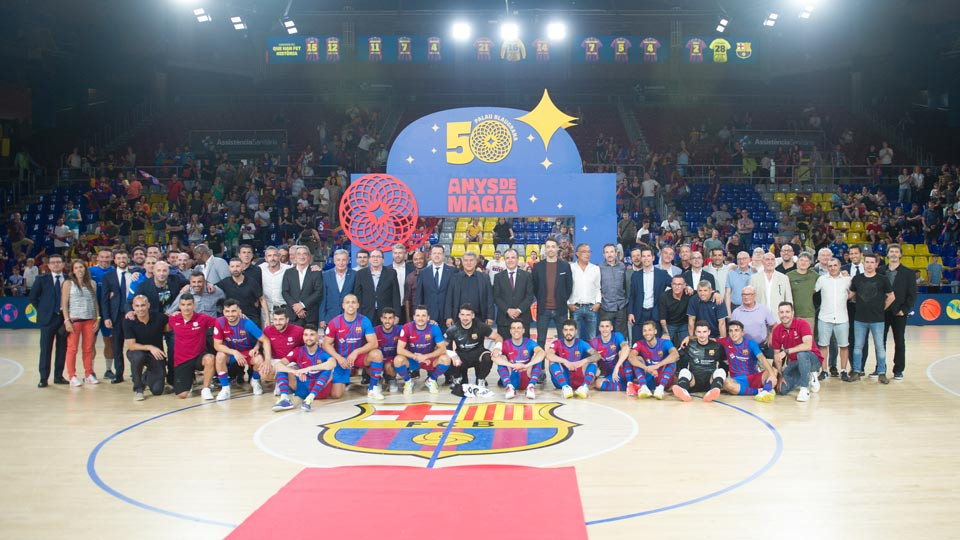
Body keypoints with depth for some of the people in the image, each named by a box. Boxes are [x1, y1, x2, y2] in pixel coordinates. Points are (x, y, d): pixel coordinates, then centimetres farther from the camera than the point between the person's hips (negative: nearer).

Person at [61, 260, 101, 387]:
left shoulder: (91, 283, 11)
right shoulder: (68, 283, 3)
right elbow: (64, 303, -1)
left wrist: (97, 318, 5)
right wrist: (67, 320, -9)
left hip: (90, 320, 3)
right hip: (74, 319, -3)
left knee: (88, 348, 3)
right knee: (72, 348, -2)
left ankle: (89, 374, 11)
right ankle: (72, 376, 3)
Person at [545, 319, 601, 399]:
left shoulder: (581, 343, 1)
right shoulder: (557, 343, -3)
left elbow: (597, 356, -14)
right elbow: (548, 355, -24)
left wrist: (583, 361, -33)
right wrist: (565, 361, -36)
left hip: (578, 380, 1)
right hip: (562, 380, -1)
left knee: (593, 361, -16)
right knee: (553, 361, -24)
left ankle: (585, 386, -39)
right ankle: (565, 387, -42)